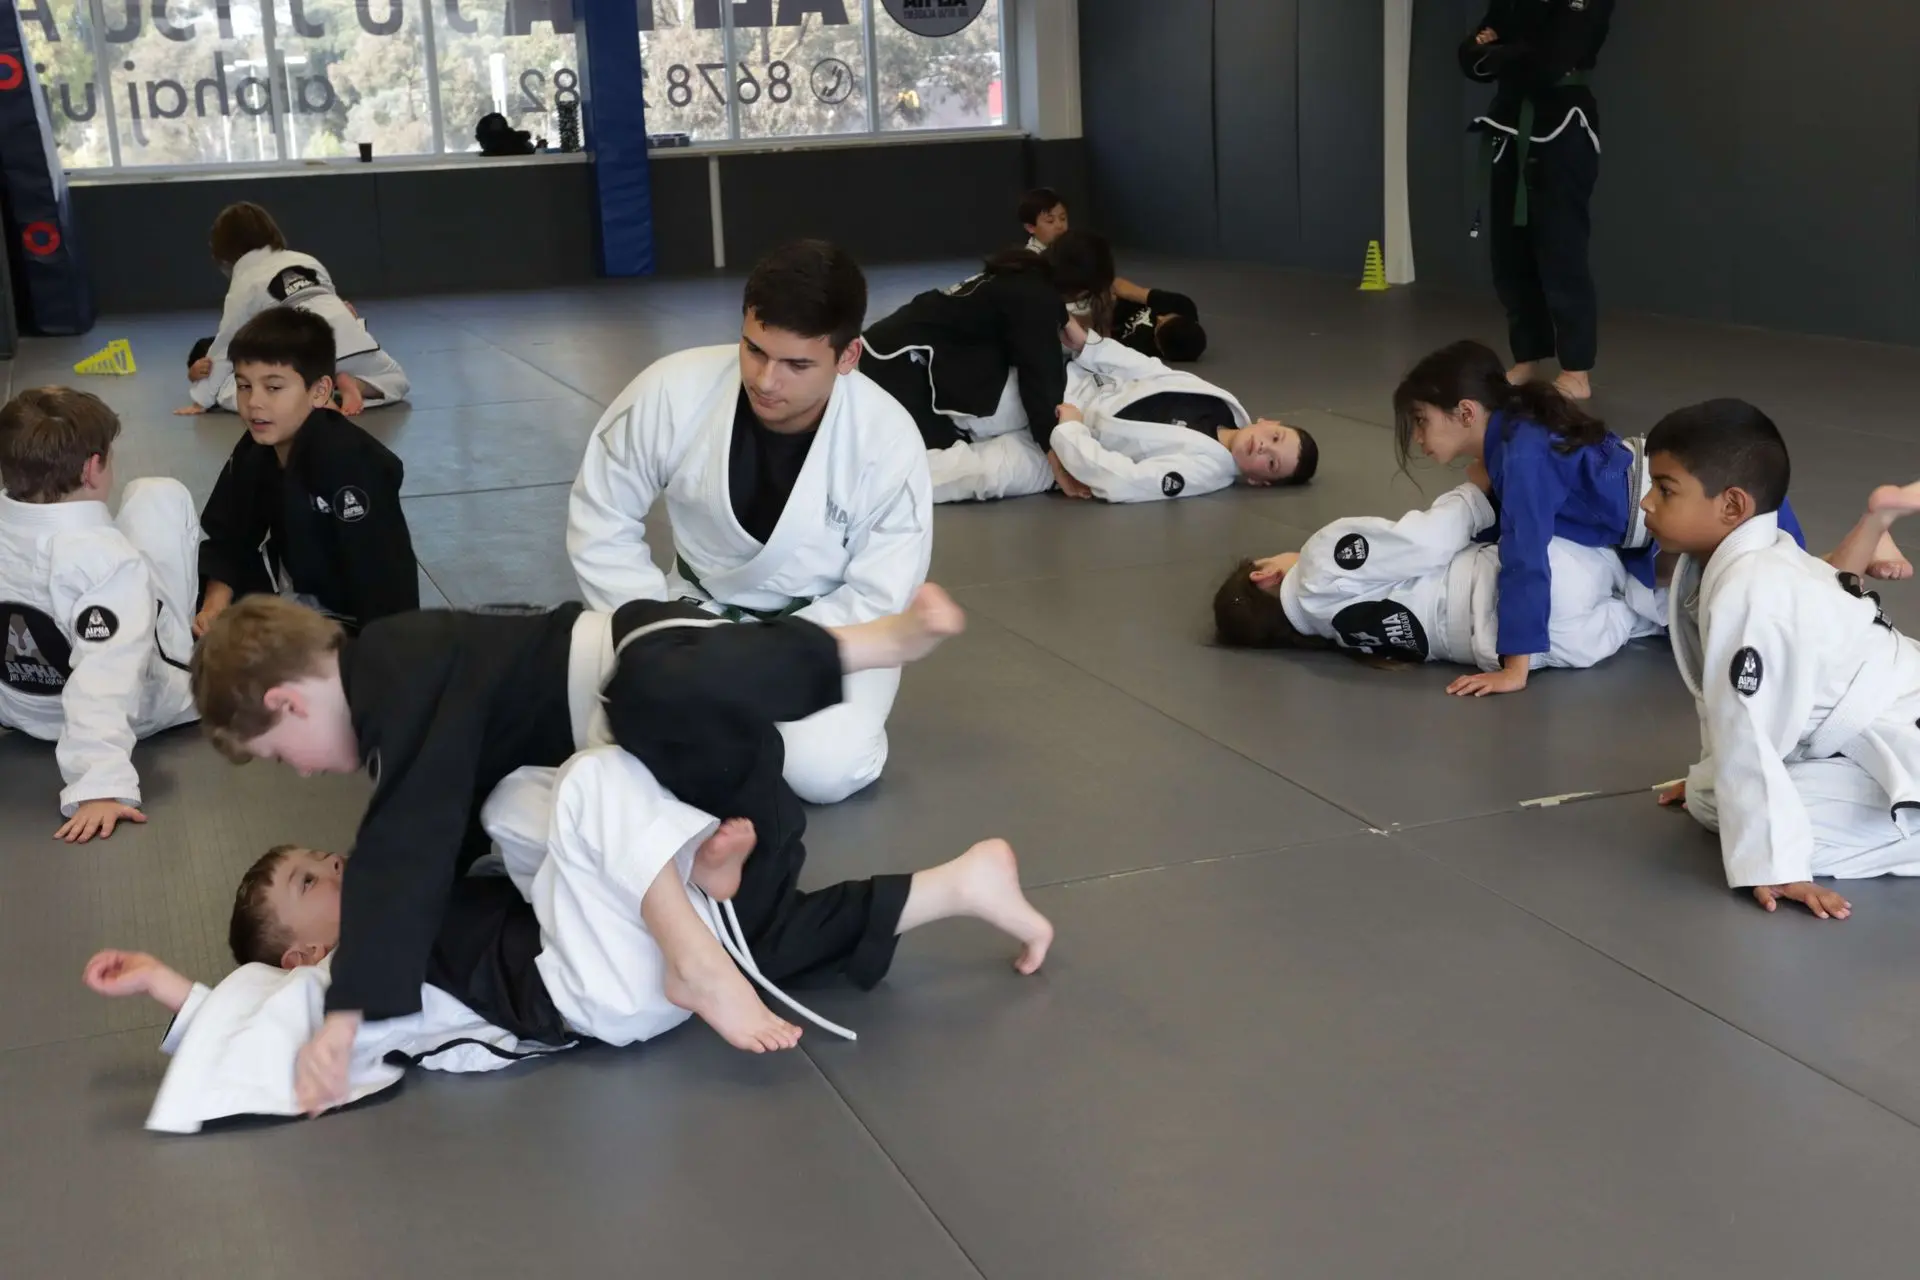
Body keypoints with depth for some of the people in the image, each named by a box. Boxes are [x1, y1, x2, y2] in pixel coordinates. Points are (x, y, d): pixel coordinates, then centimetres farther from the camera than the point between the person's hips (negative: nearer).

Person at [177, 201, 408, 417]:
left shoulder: (243, 283, 11)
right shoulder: (307, 260, 22)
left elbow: (225, 344, 13)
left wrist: (202, 400, 19)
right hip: (345, 333, 4)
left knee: (228, 393, 4)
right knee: (395, 380, 27)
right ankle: (350, 383, -4)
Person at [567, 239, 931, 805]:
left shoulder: (888, 439, -24)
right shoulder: (672, 393, -22)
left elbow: (878, 598, -18)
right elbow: (601, 518, -7)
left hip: (828, 629, -2)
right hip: (699, 610, 2)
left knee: (824, 768, -28)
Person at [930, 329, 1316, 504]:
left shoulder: (1206, 469, -21)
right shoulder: (1219, 401, -3)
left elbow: (1122, 481, -29)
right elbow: (1144, 369, 5)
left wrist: (1069, 431, -25)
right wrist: (1085, 342, -5)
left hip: (1057, 449, -5)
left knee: (985, 471, -29)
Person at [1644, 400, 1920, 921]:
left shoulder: (1749, 593, -30)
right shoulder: (1745, 558, -2)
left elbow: (1746, 733, -29)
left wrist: (1771, 865, -28)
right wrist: (1708, 779, 18)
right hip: (1847, 730, 9)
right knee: (1708, 799, 10)